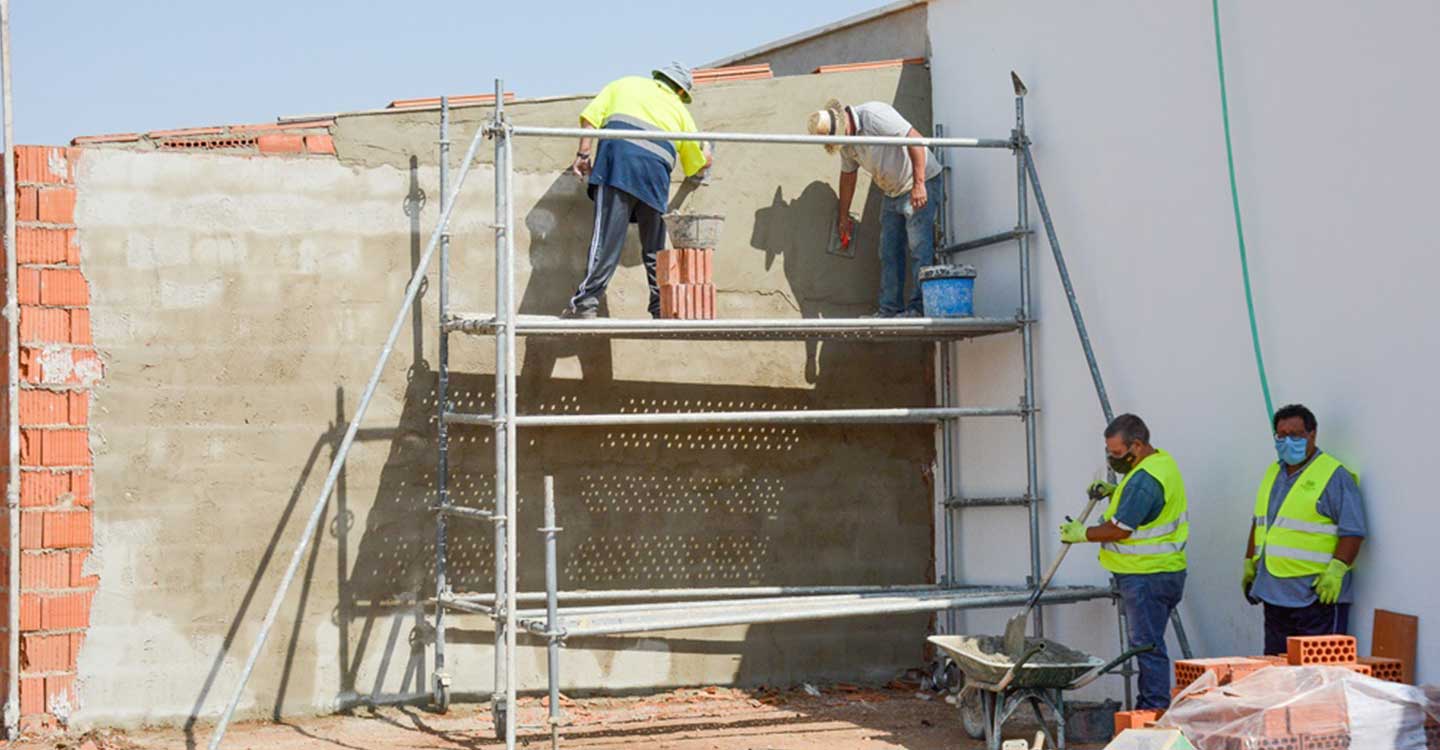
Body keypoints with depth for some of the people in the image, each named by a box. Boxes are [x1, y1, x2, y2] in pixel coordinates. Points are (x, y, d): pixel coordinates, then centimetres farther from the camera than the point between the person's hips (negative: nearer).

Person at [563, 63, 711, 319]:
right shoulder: (679, 111, 29)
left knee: (607, 235, -12)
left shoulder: (626, 84, 27)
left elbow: (591, 115, 11)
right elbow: (700, 162, 37)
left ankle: (586, 301, -23)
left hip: (618, 156, -1)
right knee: (654, 247, 13)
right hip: (655, 169, 2)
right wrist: (706, 158, 59)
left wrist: (584, 153, 8)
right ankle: (662, 308, 13)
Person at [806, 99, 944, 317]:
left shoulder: (874, 115, -23)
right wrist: (844, 217, 28)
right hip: (892, 193, 9)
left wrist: (919, 184, -29)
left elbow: (915, 139, -27)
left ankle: (919, 307, -13)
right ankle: (890, 308, 8)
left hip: (921, 184, -8)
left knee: (919, 247, -13)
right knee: (889, 252, 5)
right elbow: (847, 175, 20)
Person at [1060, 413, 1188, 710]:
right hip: (1161, 572, 11)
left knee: (1148, 645, -7)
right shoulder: (1161, 460, 11)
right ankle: (1150, 706, 19)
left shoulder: (1145, 479, -22)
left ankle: (1156, 710, -5)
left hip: (1147, 577, -11)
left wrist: (1081, 534, -6)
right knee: (1146, 644, 14)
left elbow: (1120, 529, -20)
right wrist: (1114, 491, 13)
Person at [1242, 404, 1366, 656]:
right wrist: (1249, 564, 24)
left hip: (1319, 596, -8)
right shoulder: (1273, 473, 18)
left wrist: (1336, 571, -21)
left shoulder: (1334, 475, -7)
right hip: (1274, 594, 8)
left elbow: (1352, 531, -12)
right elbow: (1258, 523, 28)